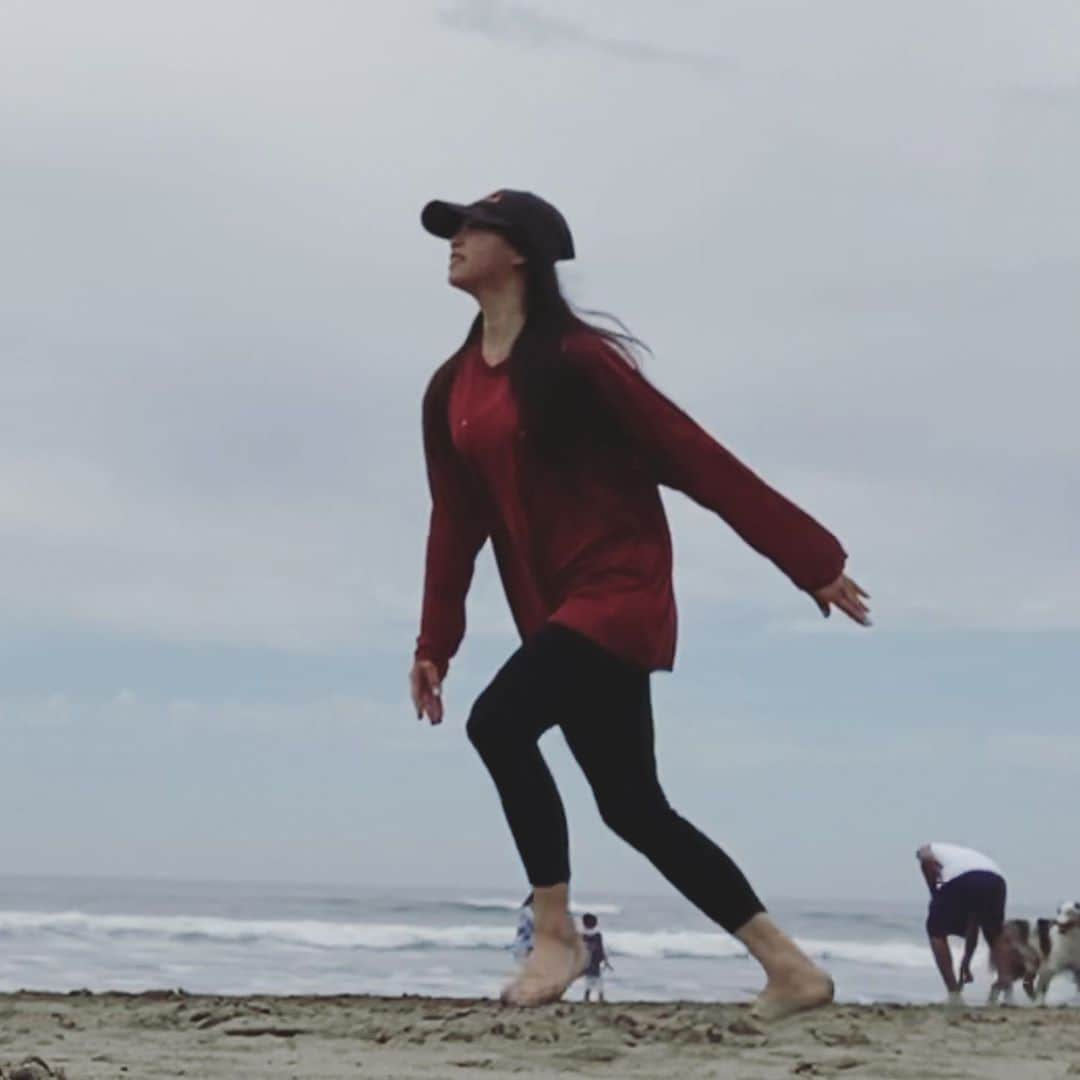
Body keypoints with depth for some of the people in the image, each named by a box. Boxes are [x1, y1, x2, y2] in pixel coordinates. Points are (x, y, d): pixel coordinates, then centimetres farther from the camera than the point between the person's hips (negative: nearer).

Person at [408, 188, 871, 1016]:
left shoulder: (575, 358, -10)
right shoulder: (451, 389, 11)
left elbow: (695, 459, -9)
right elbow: (457, 521, 15)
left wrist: (810, 560, -7)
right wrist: (435, 641, 9)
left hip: (620, 589, -8)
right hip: (557, 610, 8)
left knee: (499, 721, -25)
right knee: (633, 805, 6)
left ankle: (557, 934, -9)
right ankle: (790, 969, 15)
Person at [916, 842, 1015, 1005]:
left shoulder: (928, 850, 33)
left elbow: (927, 858, 1)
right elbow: (973, 923, 43)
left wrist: (935, 892, 15)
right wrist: (965, 962, 50)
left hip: (959, 878, -5)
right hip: (994, 879, 5)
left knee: (936, 931, 19)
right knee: (996, 933, 31)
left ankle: (954, 993, 12)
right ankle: (1005, 983, 13)